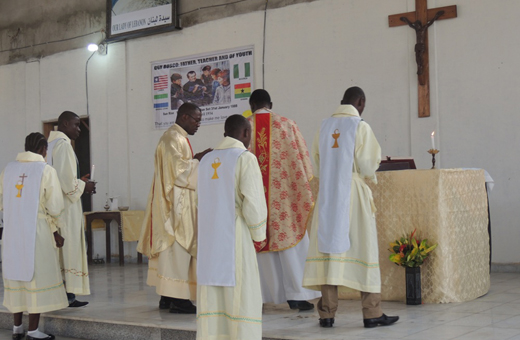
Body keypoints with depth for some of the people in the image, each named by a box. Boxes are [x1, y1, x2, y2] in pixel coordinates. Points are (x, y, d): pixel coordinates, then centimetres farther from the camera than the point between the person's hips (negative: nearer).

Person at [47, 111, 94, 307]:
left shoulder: (51, 143, 18)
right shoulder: (63, 144, -12)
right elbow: (65, 178, -20)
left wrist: (78, 182, 18)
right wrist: (83, 186, -5)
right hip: (65, 205, -10)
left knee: (59, 248, 9)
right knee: (69, 247, -7)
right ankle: (68, 293, -6)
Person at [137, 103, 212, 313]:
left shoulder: (177, 137, 19)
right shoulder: (174, 138, -14)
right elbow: (178, 169, -22)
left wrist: (196, 160, 11)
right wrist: (199, 159, -12)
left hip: (174, 201, 11)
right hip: (176, 202, -11)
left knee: (172, 246, 10)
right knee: (178, 248, -10)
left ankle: (167, 296, 14)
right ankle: (177, 299, -9)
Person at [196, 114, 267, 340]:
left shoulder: (206, 160, 13)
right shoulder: (245, 158, -7)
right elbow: (253, 202, -14)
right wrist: (259, 234, 0)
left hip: (208, 241, 6)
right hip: (235, 238, -6)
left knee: (211, 301, 7)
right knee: (241, 298, -2)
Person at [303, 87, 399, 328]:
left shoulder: (324, 127, 9)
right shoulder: (360, 126, -6)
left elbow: (317, 165, 12)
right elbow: (368, 165, -9)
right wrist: (369, 176, 12)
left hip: (327, 196, 4)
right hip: (353, 193, -4)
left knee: (329, 248, 5)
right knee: (362, 249, 1)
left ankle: (327, 313, 5)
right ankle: (371, 313, 4)